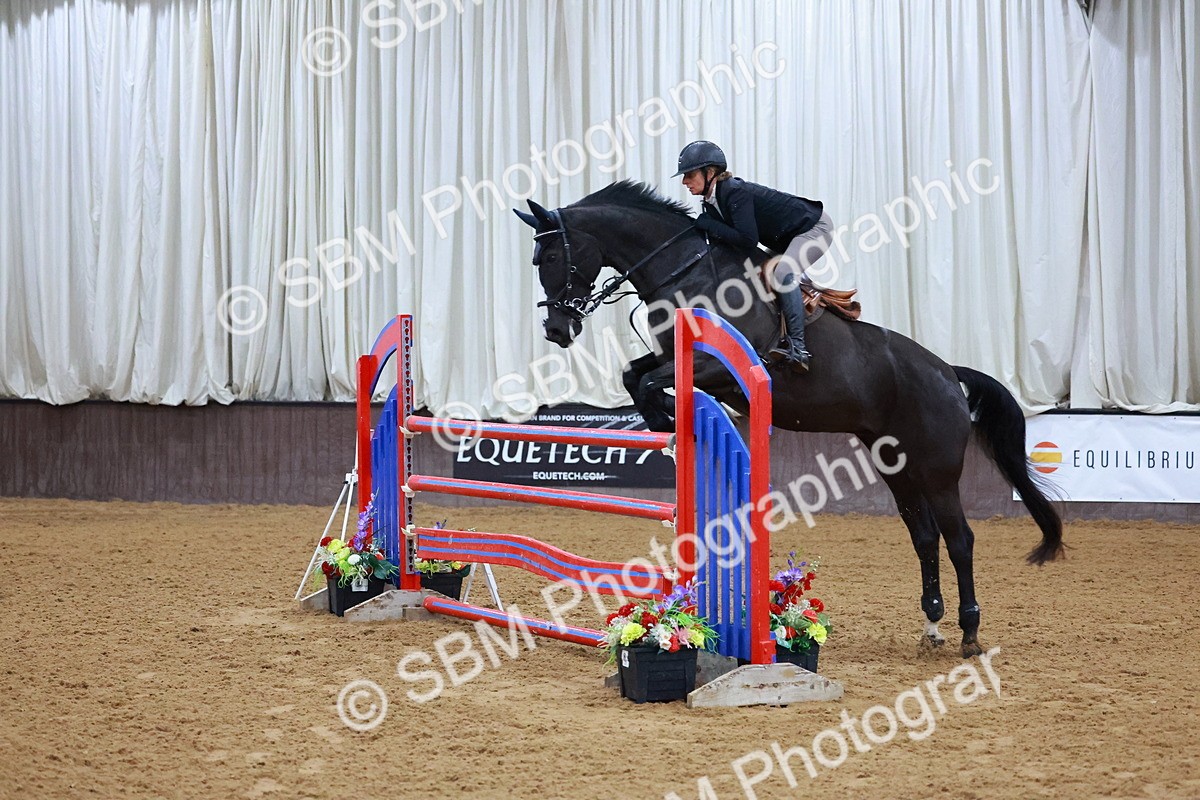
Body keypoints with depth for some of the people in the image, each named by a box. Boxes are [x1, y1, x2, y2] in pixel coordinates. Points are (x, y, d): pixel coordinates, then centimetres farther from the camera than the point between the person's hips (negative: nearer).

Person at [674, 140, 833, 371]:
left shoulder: (736, 192, -29)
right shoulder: (712, 201, -1)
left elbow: (748, 241, -34)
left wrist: (709, 225, -27)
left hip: (815, 227, -10)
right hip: (787, 237, 10)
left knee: (783, 274, -27)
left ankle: (798, 348, -28)